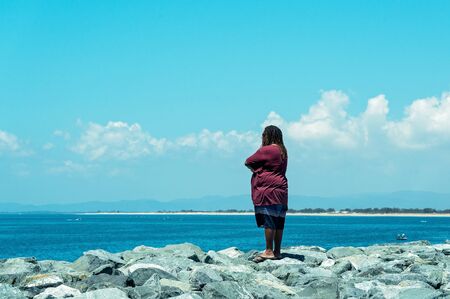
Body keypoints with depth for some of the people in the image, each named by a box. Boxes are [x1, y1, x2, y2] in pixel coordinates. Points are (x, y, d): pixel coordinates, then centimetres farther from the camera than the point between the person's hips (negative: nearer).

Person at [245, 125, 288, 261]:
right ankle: (277, 251, 11)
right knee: (278, 222, 8)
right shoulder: (282, 151, 18)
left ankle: (269, 251, -10)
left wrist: (254, 168, 14)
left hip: (268, 190, -9)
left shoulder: (266, 150, -10)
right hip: (280, 190, 9)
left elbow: (248, 162, -3)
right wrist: (257, 168, 7)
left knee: (268, 221, -9)